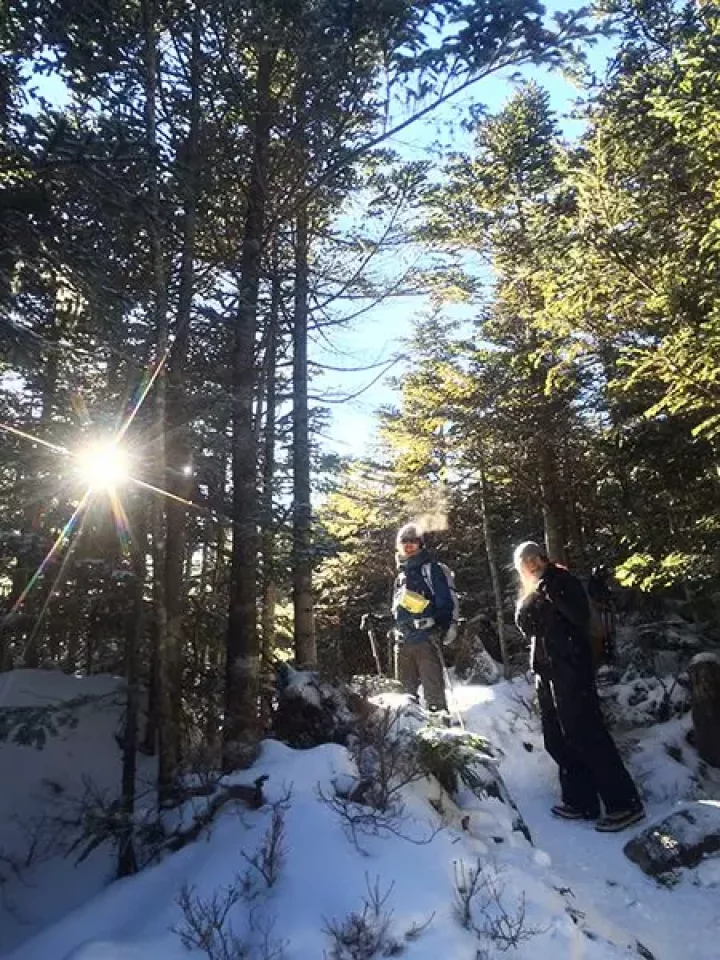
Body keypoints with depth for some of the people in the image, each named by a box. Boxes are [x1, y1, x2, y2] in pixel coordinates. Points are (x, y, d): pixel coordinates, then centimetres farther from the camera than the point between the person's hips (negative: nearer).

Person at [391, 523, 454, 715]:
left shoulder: (430, 569, -1)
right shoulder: (401, 574, 20)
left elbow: (445, 601, -8)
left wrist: (441, 629, -18)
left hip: (425, 636, -7)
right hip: (403, 639, 7)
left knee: (432, 684, -5)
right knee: (405, 684, 13)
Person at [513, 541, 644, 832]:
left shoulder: (562, 580, -5)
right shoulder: (533, 593, 18)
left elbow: (581, 616, -19)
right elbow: (525, 625, 8)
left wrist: (552, 591, -23)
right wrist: (528, 606, -9)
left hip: (571, 668, -8)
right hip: (547, 671, 8)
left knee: (587, 735, -8)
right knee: (557, 740, 10)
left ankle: (625, 803, 0)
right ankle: (580, 801, 19)